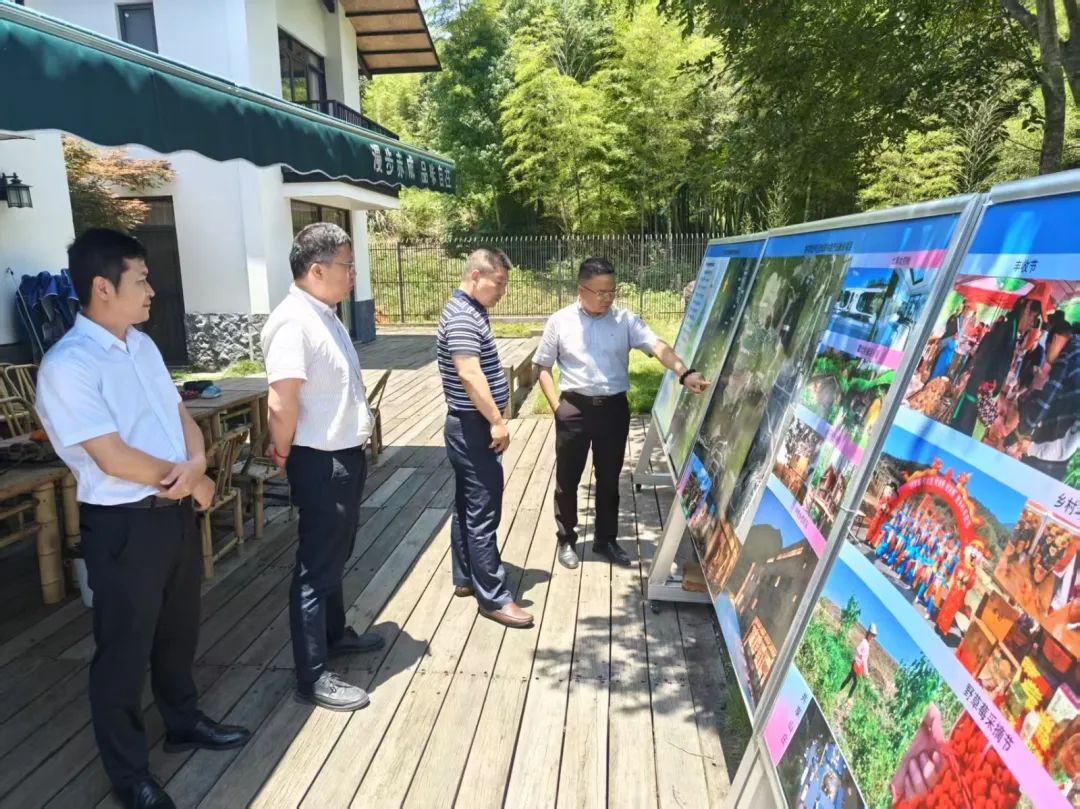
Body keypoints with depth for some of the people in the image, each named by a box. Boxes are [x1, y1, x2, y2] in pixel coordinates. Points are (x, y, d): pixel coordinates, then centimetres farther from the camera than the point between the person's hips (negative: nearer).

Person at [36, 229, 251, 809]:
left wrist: (195, 462, -11)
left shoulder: (142, 345, 6)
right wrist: (191, 480, -10)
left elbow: (179, 415, 10)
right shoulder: (67, 366, -20)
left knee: (179, 630, 23)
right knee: (124, 650, 10)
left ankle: (183, 721, 46)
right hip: (122, 524, -8)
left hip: (175, 511, 8)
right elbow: (114, 458, -24)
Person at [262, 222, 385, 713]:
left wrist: (346, 437, 15)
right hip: (321, 463, -10)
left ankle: (334, 635, 41)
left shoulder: (325, 315, 10)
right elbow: (282, 404, -28)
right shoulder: (294, 321, -22)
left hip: (345, 456, 10)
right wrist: (284, 452, -12)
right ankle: (313, 677, 14)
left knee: (335, 556, 23)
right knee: (317, 566, 1)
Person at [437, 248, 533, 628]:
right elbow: (469, 374, -28)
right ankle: (494, 598, 4)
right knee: (483, 513, -5)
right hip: (473, 428, -11)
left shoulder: (470, 310, 15)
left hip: (471, 426, 11)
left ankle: (466, 579, 29)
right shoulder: (462, 316, -19)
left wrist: (492, 419, 22)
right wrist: (497, 421, -24)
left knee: (467, 507, 17)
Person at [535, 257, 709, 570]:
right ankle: (566, 540, 26)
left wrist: (684, 373, -31)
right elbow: (543, 367, 3)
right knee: (567, 479, 8)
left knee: (609, 479, 13)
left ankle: (605, 540, 30)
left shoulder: (625, 320, -2)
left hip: (614, 408, 1)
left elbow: (657, 346, -14)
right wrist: (556, 405, -6)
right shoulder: (560, 321, -3)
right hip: (575, 409, -1)